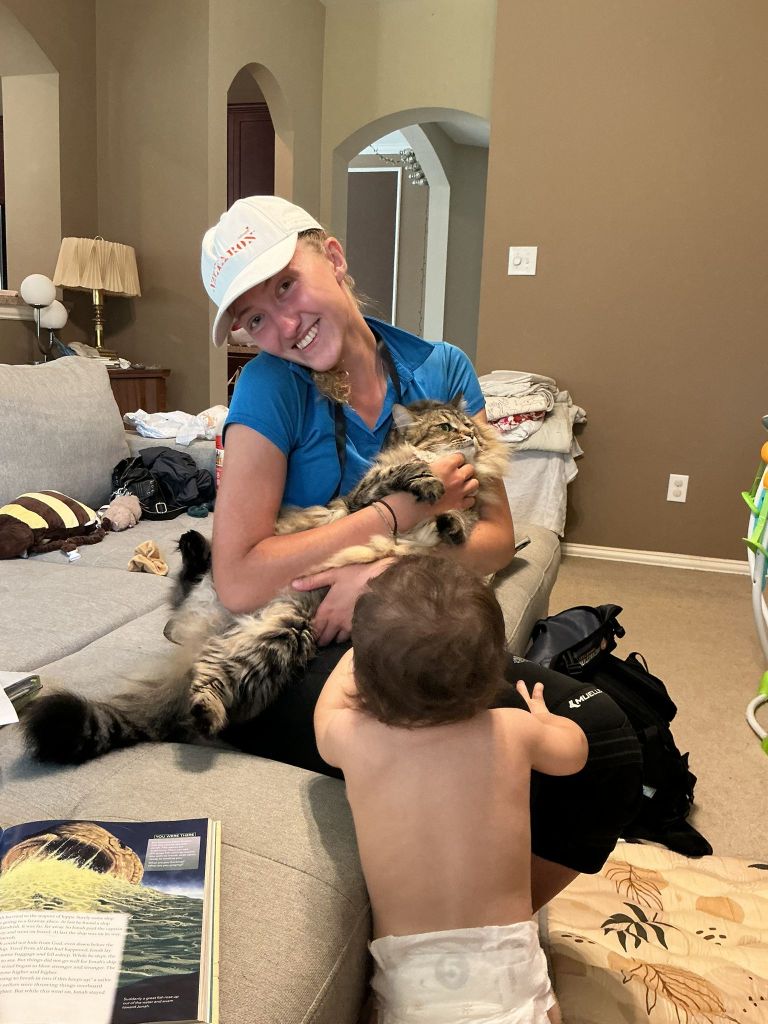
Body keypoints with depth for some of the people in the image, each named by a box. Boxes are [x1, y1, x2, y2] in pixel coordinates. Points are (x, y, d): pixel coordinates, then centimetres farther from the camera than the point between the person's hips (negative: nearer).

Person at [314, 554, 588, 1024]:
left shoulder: (352, 740, -14)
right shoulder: (514, 731, -13)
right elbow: (574, 750, 12)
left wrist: (371, 644, 24)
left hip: (411, 983, -1)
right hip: (509, 976, 1)